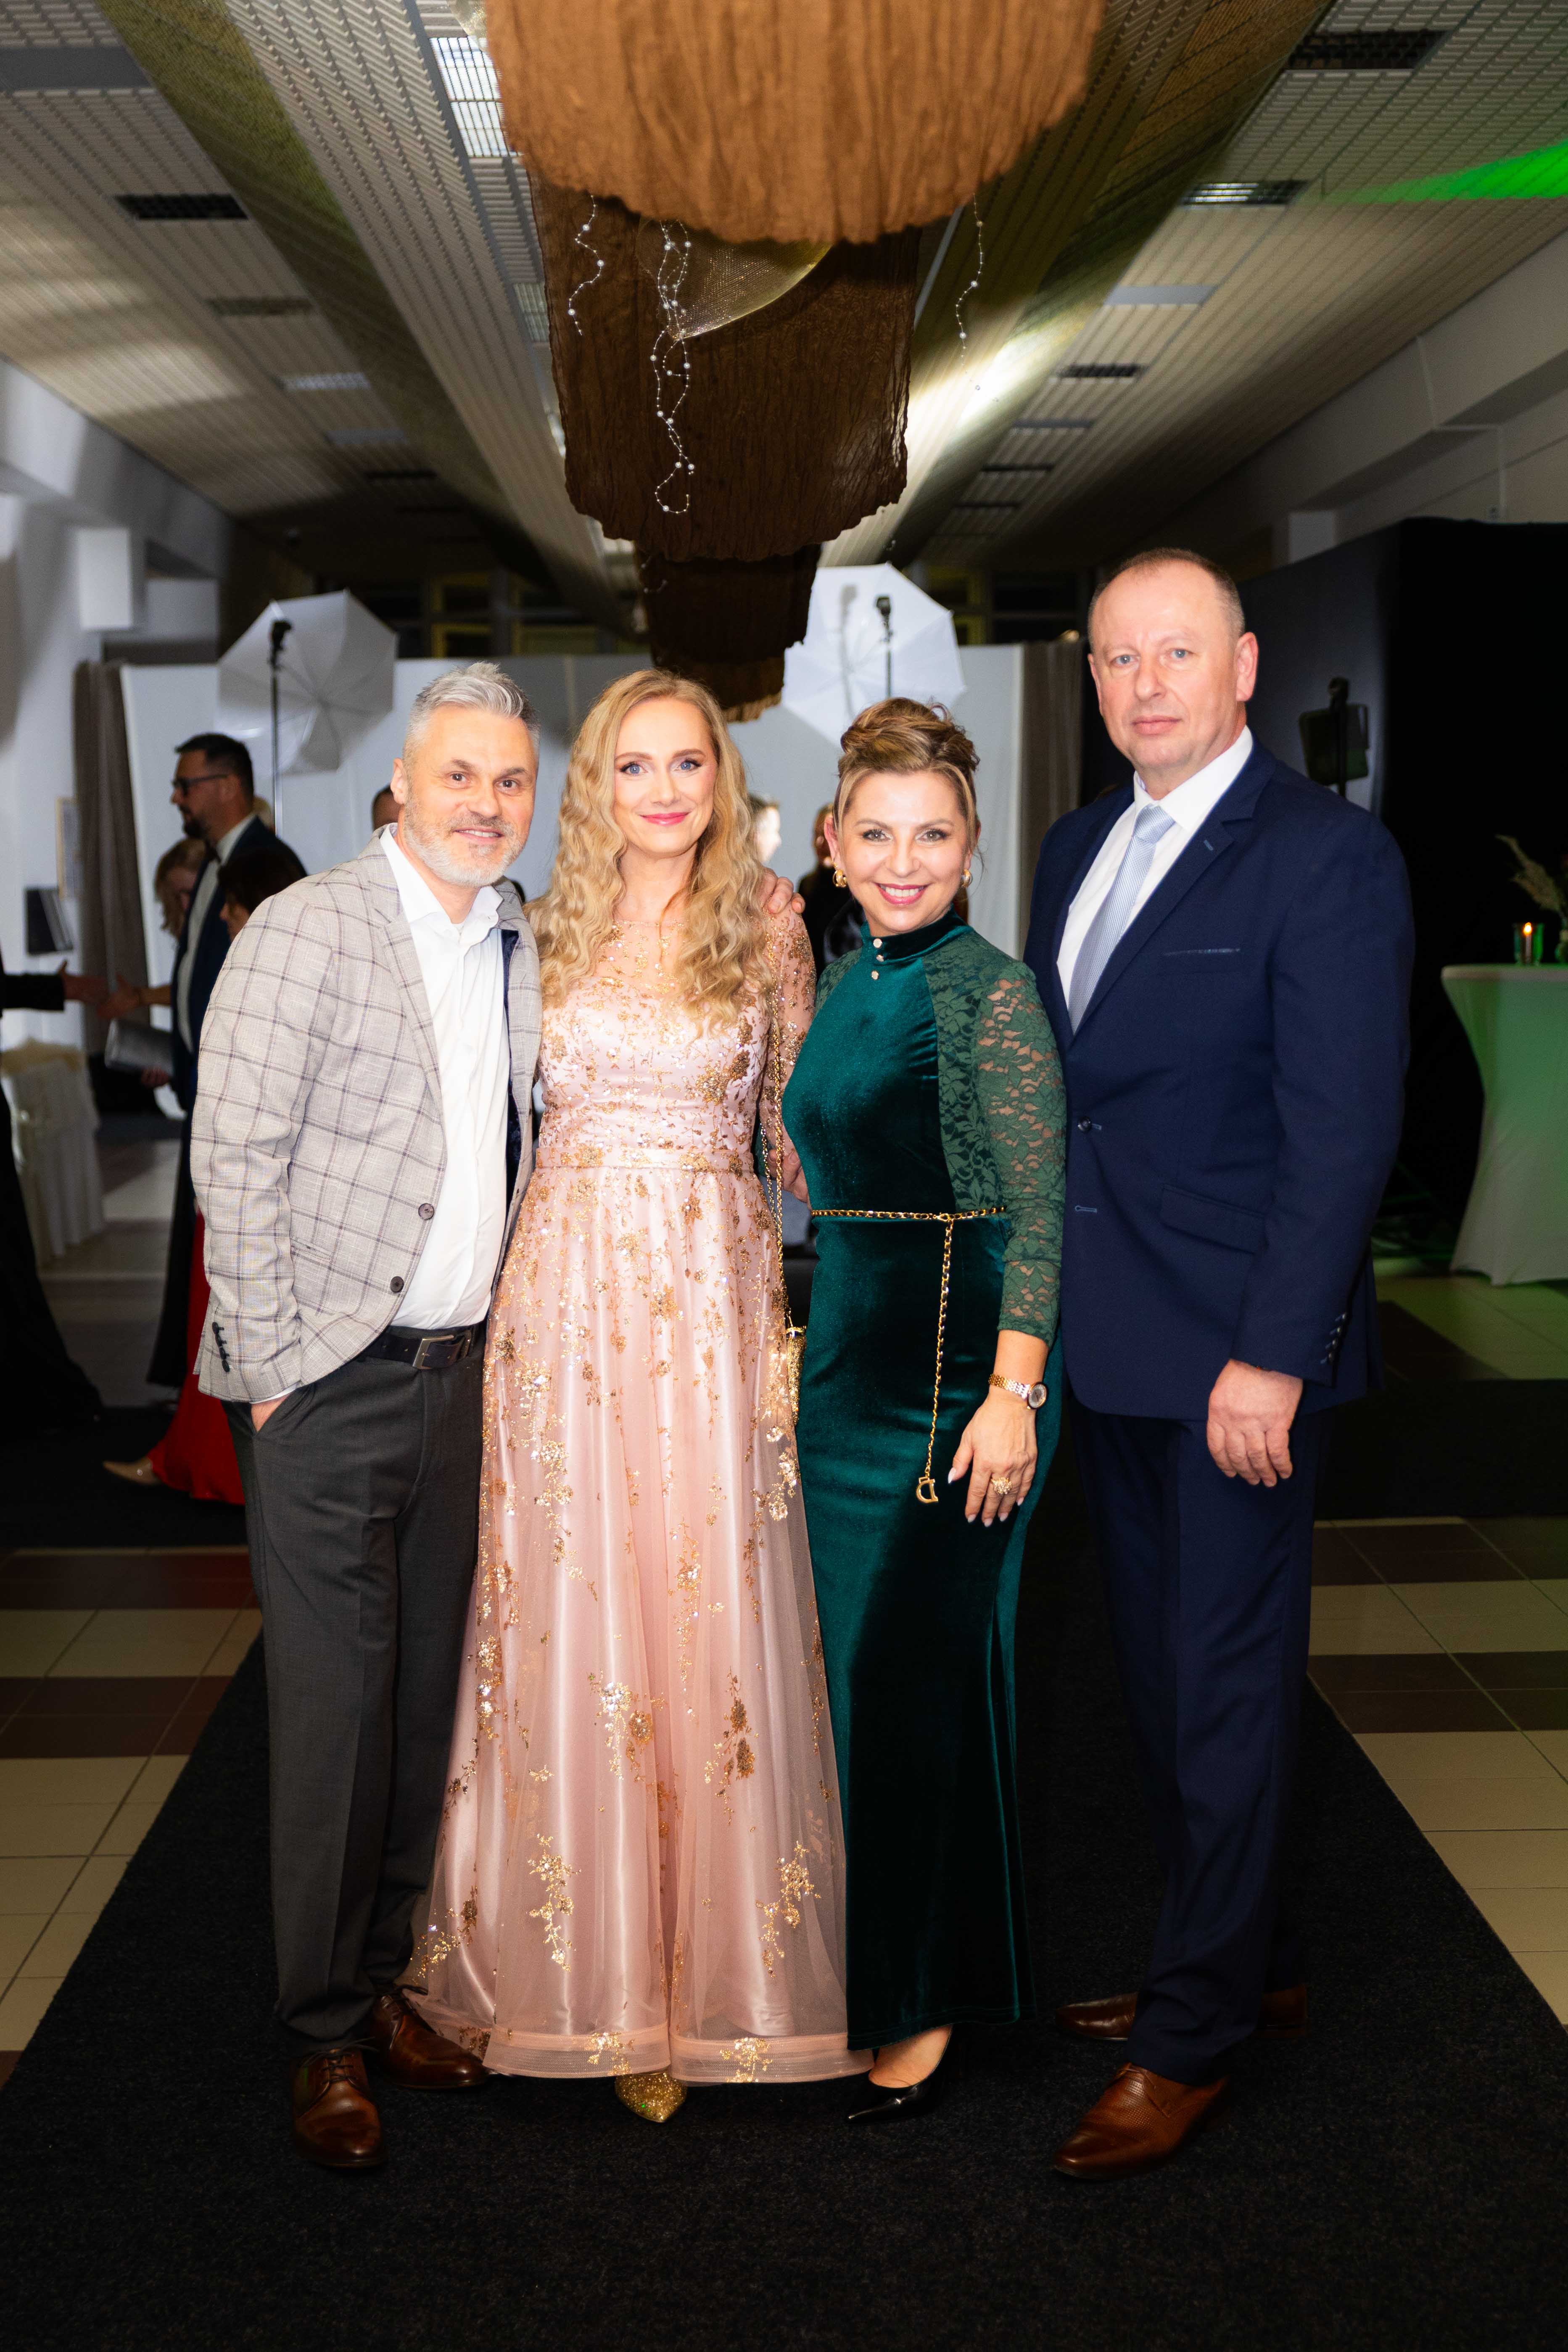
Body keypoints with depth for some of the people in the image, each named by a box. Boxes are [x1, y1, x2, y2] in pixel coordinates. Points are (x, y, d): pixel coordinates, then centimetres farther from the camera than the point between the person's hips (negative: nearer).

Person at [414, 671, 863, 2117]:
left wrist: (803, 1296, 0)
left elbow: (796, 1123, 8)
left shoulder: (766, 929, 5)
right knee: (578, 1608, 4)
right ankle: (589, 1960, 19)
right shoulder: (549, 928, 8)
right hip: (570, 1282, 1)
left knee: (712, 1608, 2)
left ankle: (713, 1953, 18)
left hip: (717, 1290, -1)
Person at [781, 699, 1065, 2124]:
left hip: (956, 1368, -8)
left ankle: (925, 2005, 16)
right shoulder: (845, 985, 11)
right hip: (846, 1359, 8)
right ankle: (870, 1968, 33)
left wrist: (1013, 1396, -20)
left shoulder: (993, 994, -12)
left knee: (916, 1677, 0)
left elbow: (1037, 1213, -15)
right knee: (855, 1668, 15)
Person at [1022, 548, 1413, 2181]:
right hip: (1108, 1341, 7)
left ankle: (1192, 2037, 20)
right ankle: (1251, 1962, 35)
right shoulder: (1078, 849, 12)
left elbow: (1344, 1130, -15)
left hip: (1235, 1347, -7)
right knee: (1159, 1672, 16)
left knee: (1226, 1690, 4)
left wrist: (1271, 1356, -19)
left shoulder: (1327, 857, -11)